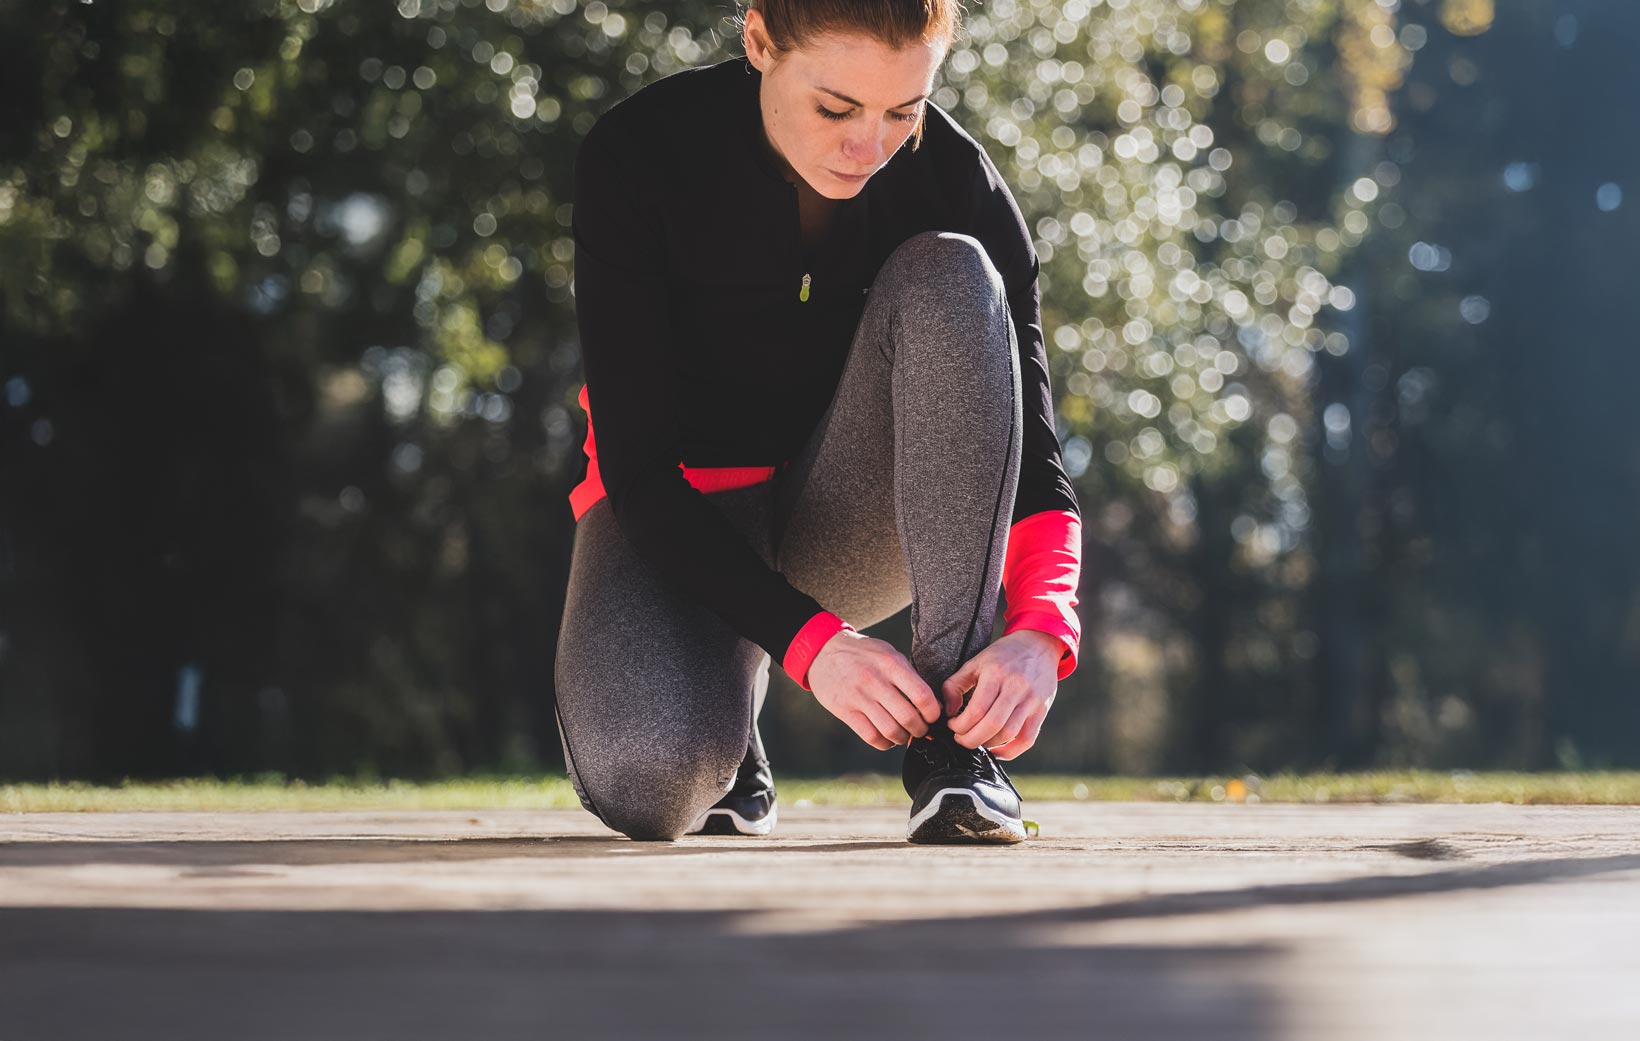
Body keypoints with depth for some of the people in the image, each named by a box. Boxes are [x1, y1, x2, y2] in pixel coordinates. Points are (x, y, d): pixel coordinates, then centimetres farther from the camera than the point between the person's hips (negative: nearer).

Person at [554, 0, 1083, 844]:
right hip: (681, 516, -2)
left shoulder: (954, 177, -14)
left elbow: (1032, 453, -14)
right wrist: (807, 640, -36)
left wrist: (1040, 632, -35)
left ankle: (951, 739, -27)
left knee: (946, 278, -27)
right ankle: (722, 736, 7)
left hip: (845, 519, 2)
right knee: (648, 781, -35)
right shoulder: (638, 155, -21)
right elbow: (638, 464, -23)